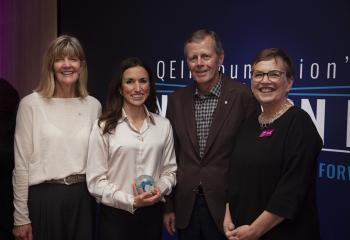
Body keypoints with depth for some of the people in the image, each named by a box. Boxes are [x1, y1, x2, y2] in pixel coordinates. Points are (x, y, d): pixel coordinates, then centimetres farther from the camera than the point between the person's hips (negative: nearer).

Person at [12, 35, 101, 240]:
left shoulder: (93, 105, 5)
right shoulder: (31, 104, -5)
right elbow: (21, 163, -4)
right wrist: (21, 218, -5)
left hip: (82, 197, 3)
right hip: (44, 197, -3)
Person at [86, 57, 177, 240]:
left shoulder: (163, 125, 3)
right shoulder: (104, 127, -5)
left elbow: (169, 170, 8)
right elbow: (95, 181, -7)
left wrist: (160, 190, -11)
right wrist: (131, 201, -16)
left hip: (153, 214, 3)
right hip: (116, 215, -3)